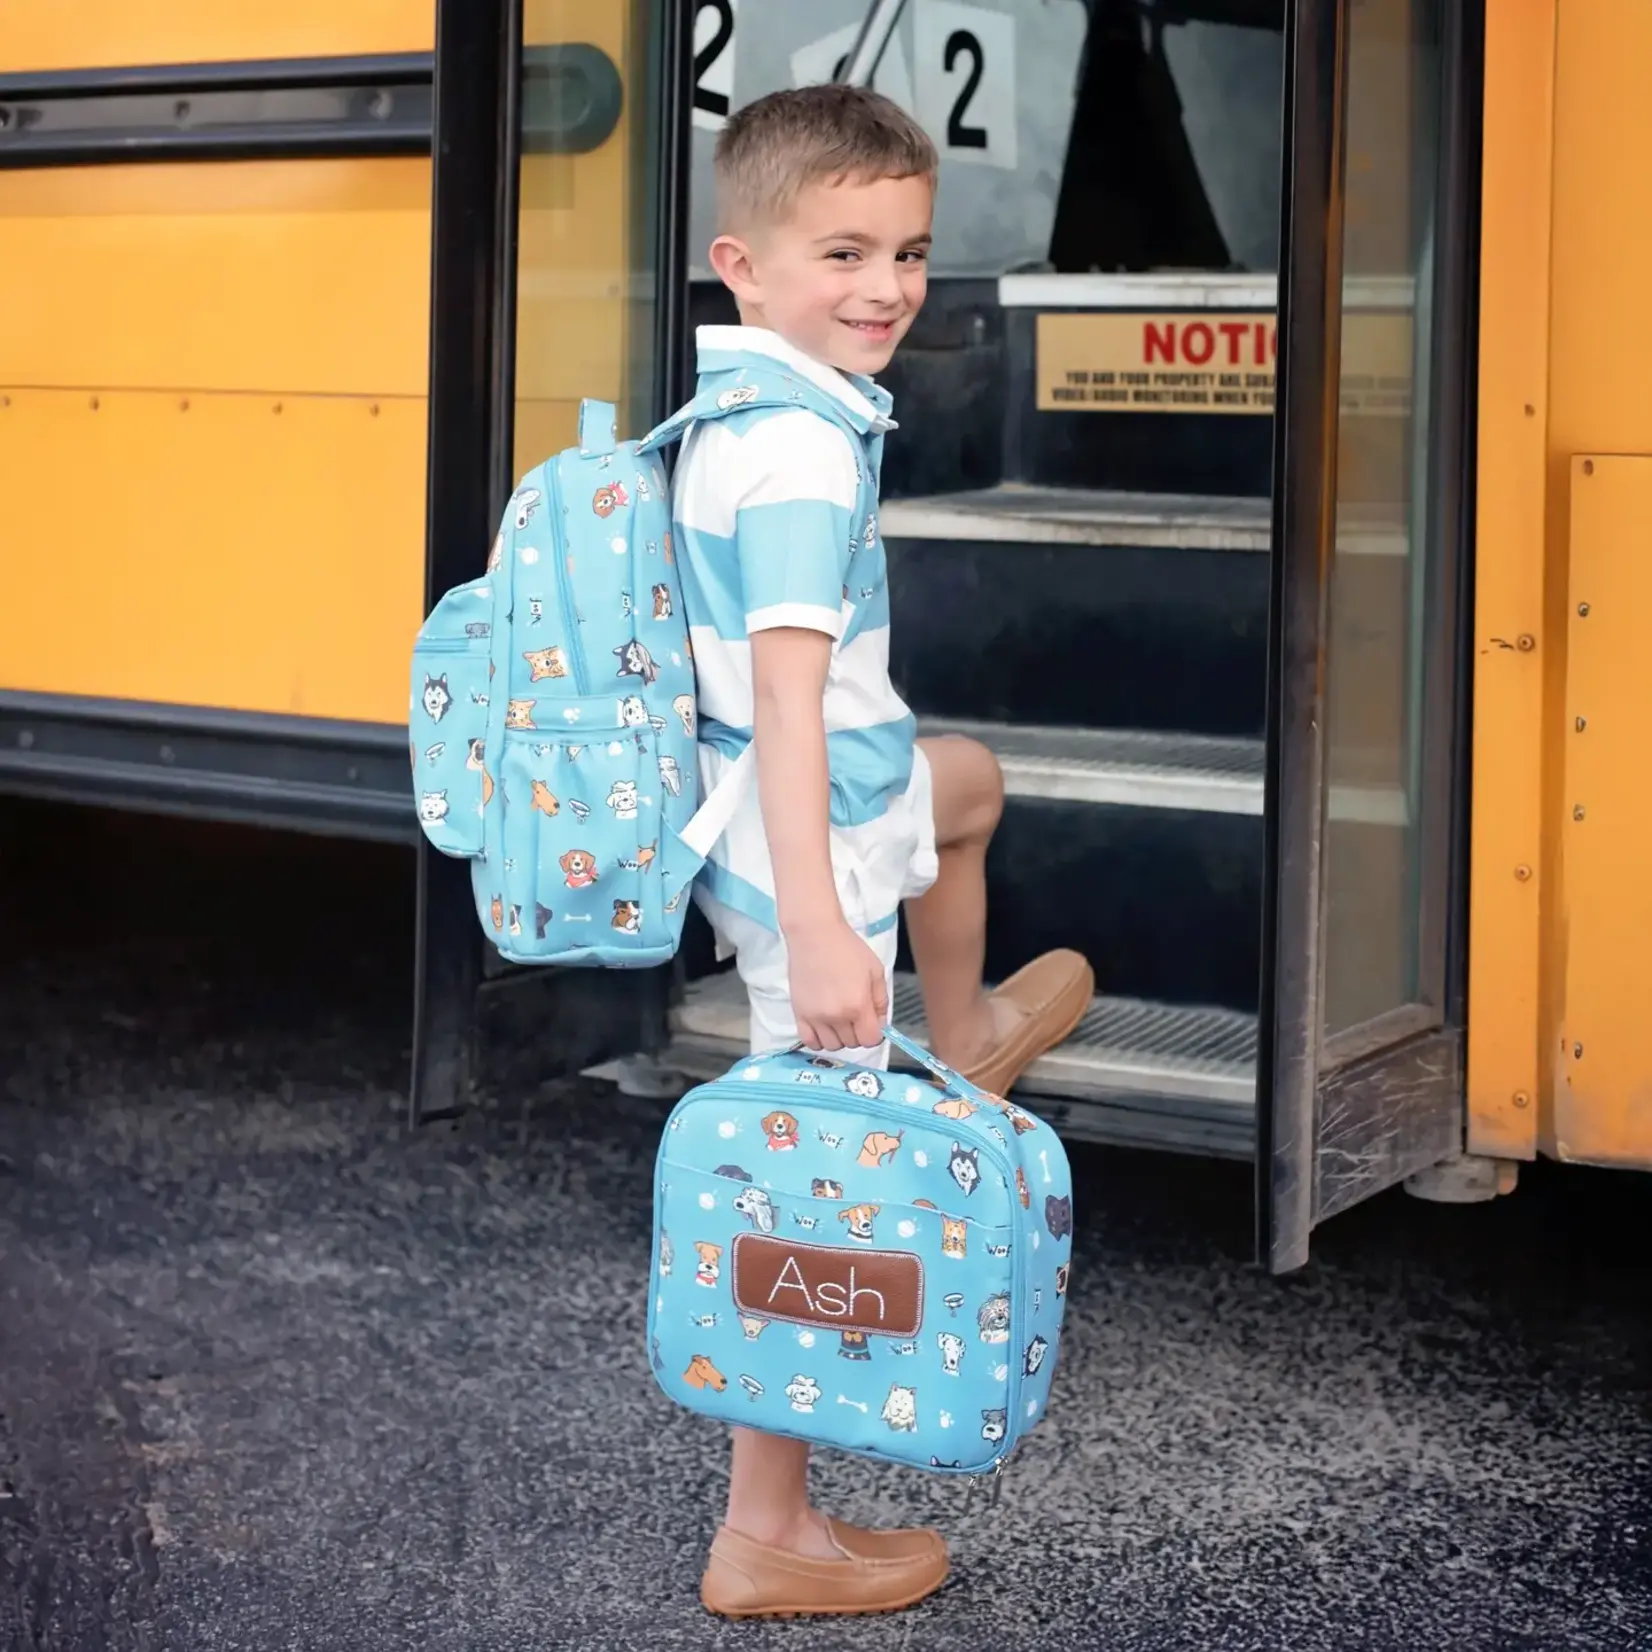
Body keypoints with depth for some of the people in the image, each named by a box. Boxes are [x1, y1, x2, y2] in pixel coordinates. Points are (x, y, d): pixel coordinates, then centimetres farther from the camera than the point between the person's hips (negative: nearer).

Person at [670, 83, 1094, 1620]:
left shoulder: (725, 409, 4)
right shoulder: (806, 450, -25)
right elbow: (789, 692, -33)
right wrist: (818, 929, -37)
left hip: (753, 804, 10)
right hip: (809, 846, -10)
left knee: (962, 783, 36)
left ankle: (966, 1033, 60)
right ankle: (767, 1536, 9)